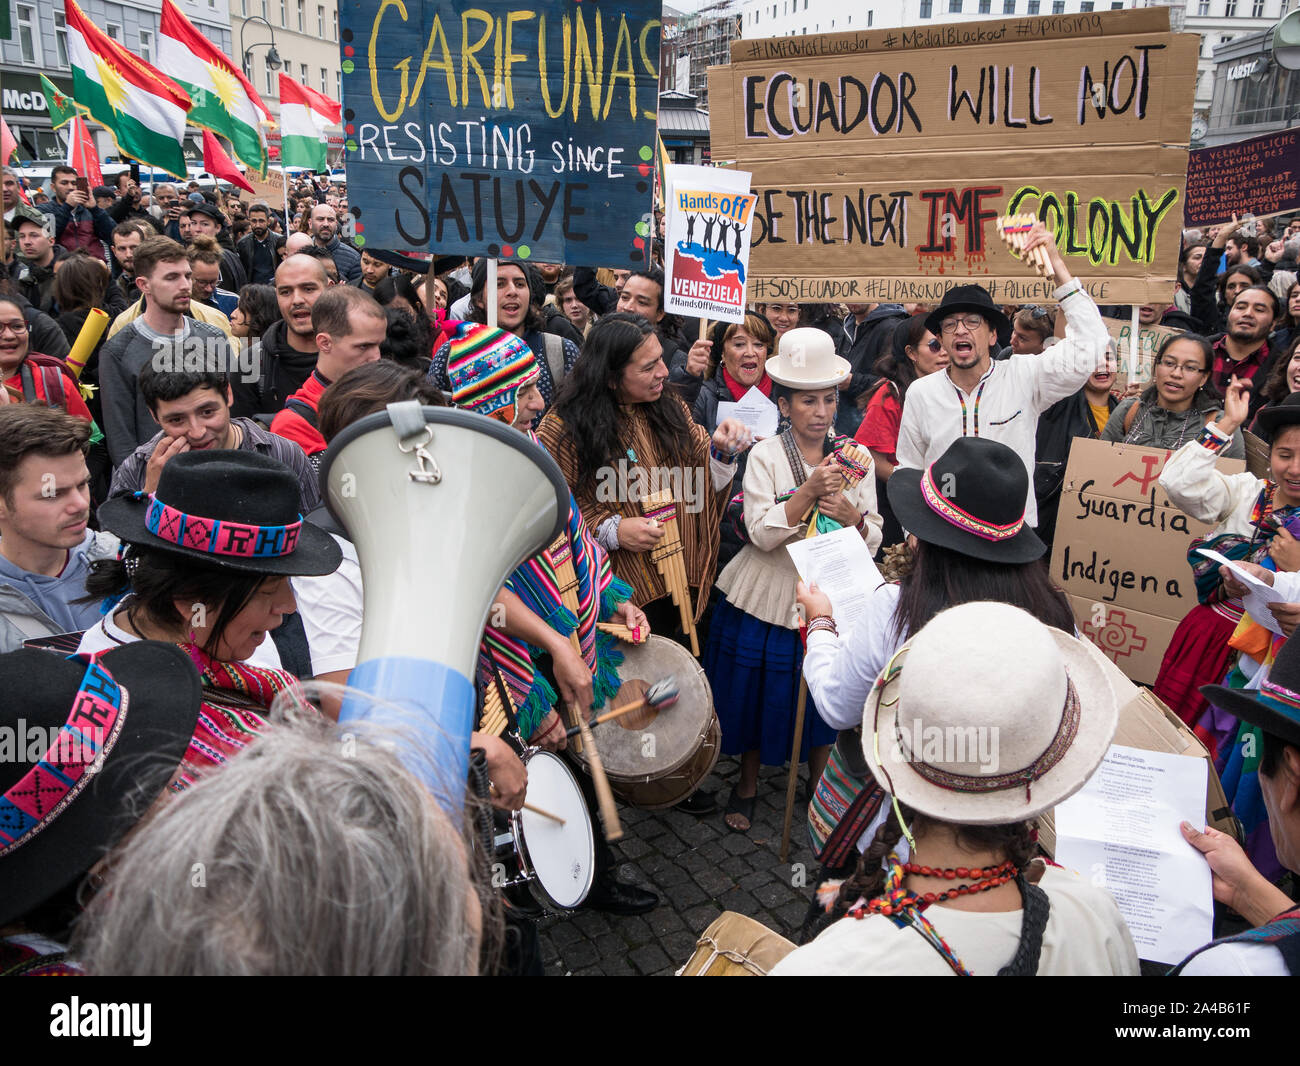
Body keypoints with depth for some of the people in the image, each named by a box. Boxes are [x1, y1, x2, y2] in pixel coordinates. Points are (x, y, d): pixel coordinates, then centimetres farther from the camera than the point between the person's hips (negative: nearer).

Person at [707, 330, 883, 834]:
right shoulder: (765, 456, -7)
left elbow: (873, 540, 0)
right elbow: (762, 533, -17)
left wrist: (851, 515, -22)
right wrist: (810, 491, -27)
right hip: (768, 598, -2)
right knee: (759, 692, 11)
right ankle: (748, 784, 34)